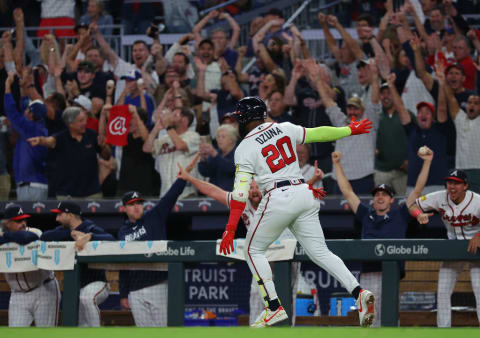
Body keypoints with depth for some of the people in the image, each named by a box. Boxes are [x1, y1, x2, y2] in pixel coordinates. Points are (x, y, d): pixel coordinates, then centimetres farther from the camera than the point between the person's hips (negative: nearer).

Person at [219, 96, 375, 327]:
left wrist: (230, 228, -9)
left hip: (277, 199, -5)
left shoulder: (244, 149, -1)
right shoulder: (285, 129, 11)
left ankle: (274, 308, 4)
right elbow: (318, 134, 18)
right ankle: (358, 292, -14)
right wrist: (351, 130, 34)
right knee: (320, 252, 6)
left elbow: (240, 193, -8)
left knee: (254, 250, 13)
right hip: (304, 194, 5)